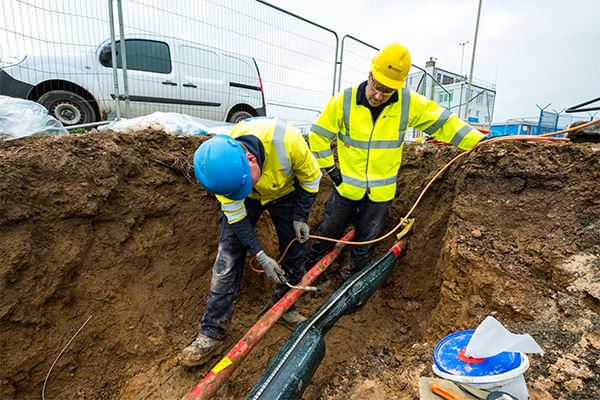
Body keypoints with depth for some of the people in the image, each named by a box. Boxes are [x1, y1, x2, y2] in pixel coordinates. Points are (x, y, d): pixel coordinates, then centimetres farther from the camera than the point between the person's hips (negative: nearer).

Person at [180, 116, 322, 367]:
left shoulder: (286, 139, -39)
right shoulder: (219, 164, -33)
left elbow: (310, 176, -17)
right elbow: (235, 213, -21)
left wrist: (301, 216, -13)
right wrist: (260, 255, -22)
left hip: (285, 194, 1)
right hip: (246, 201, 0)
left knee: (295, 252, 2)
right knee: (228, 258, -9)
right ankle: (213, 330, 5)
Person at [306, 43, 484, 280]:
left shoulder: (410, 104, -8)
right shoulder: (343, 102, -12)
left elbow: (444, 123, 2)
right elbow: (318, 136, -3)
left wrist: (479, 142, 0)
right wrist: (330, 168, -4)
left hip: (381, 193, 1)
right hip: (346, 187, 0)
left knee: (365, 244, 17)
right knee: (327, 234, 15)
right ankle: (307, 268, 42)